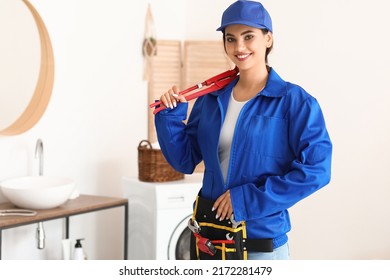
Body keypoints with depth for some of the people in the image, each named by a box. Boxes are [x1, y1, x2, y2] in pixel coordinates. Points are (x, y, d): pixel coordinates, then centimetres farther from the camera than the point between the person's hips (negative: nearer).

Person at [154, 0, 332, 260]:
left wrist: (249, 199, -19)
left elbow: (316, 170, -18)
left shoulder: (294, 100, -10)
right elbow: (185, 161, 9)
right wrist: (170, 117, -6)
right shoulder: (211, 98, 4)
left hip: (262, 239, -4)